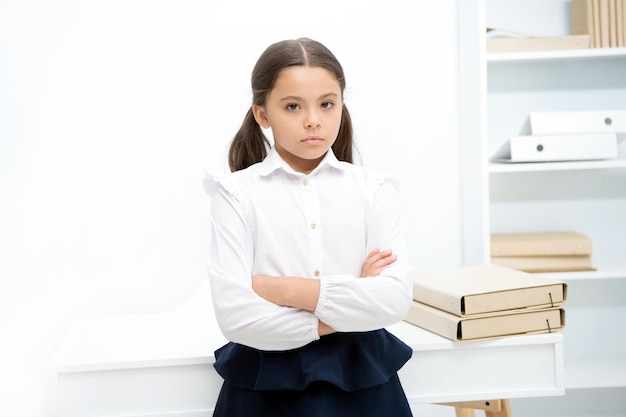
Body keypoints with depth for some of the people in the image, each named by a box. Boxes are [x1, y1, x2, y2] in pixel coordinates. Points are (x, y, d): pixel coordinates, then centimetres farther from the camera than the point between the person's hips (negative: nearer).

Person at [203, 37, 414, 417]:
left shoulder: (373, 190, -2)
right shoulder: (237, 194, -8)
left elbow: (395, 300, -13)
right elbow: (236, 316, -17)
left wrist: (286, 289, -17)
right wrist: (349, 310, -13)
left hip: (362, 380, 2)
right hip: (267, 385, -1)